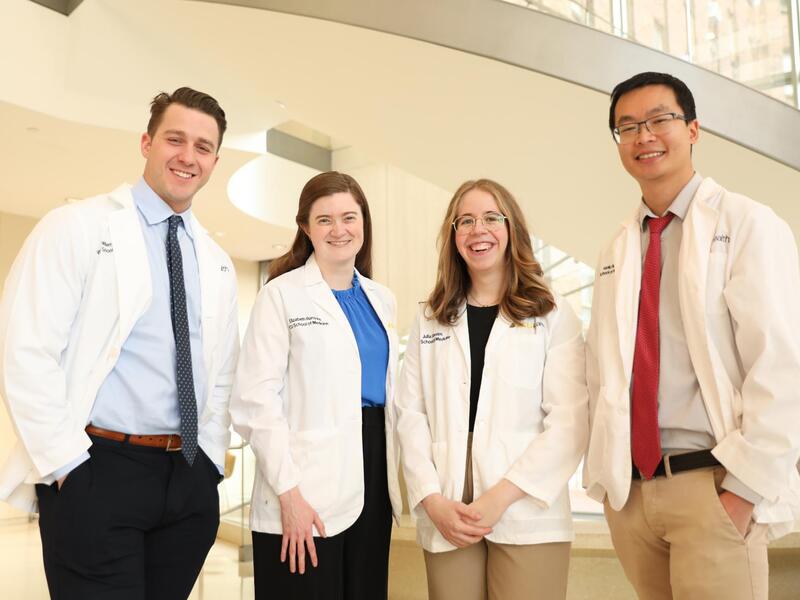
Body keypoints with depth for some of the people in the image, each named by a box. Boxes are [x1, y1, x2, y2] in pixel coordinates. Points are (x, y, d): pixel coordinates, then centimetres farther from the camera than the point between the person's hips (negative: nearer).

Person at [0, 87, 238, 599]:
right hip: (94, 472, -5)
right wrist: (67, 463, -14)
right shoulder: (77, 227, -5)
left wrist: (210, 460, 7)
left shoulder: (218, 263, 13)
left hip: (191, 477, 6)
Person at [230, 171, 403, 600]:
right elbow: (256, 400, -11)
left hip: (372, 478, 6)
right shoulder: (282, 294, -4)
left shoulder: (381, 300, 13)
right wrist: (288, 493, -16)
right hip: (308, 492, -5)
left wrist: (394, 476, 11)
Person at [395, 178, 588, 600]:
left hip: (527, 516, -2)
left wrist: (501, 497, -14)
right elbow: (410, 416, 6)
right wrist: (432, 500, -8)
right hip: (446, 518, 2)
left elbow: (569, 420, -6)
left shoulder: (553, 315, 3)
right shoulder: (429, 320, 12)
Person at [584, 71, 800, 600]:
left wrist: (744, 487, -15)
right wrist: (604, 474, 5)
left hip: (712, 484, -5)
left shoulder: (746, 225, -3)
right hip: (629, 490, 5)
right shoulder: (616, 254, 12)